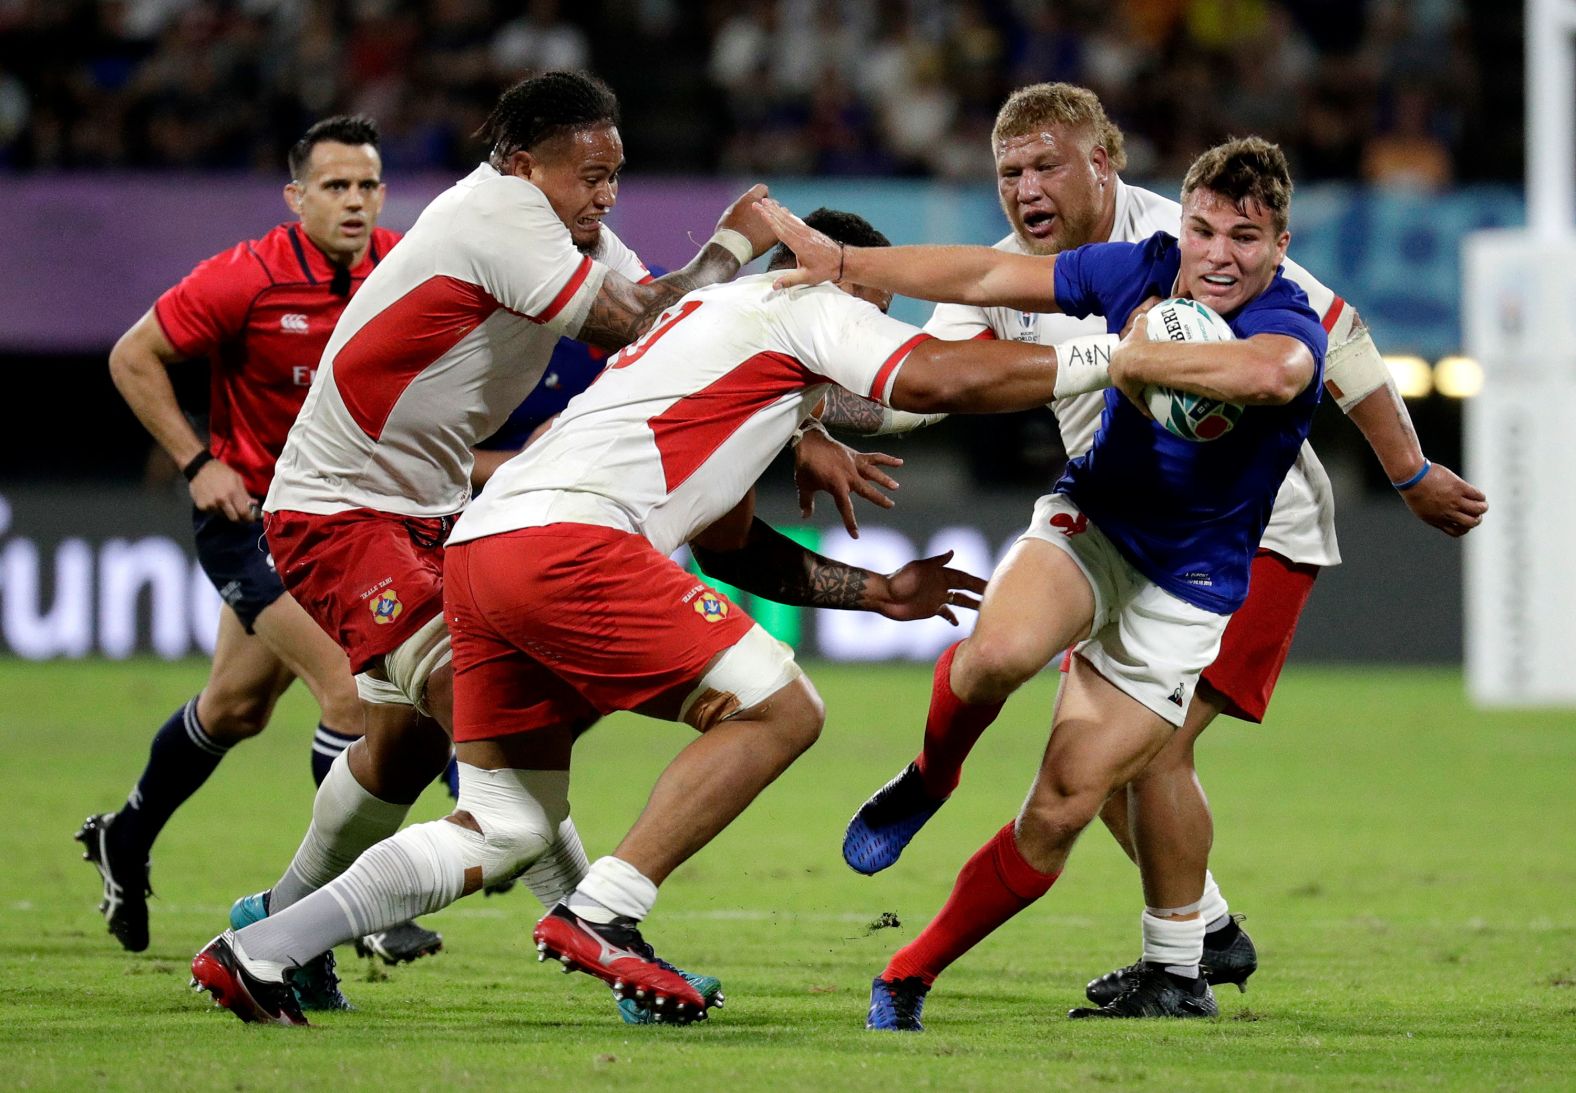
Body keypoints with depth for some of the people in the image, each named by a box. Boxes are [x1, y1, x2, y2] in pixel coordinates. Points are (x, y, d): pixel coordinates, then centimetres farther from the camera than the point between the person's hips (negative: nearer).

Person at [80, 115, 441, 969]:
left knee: (238, 706, 19)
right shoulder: (247, 278, -19)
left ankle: (126, 841, 42)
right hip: (252, 509, -6)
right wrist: (198, 462, -15)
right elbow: (133, 359, -10)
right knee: (350, 688, -18)